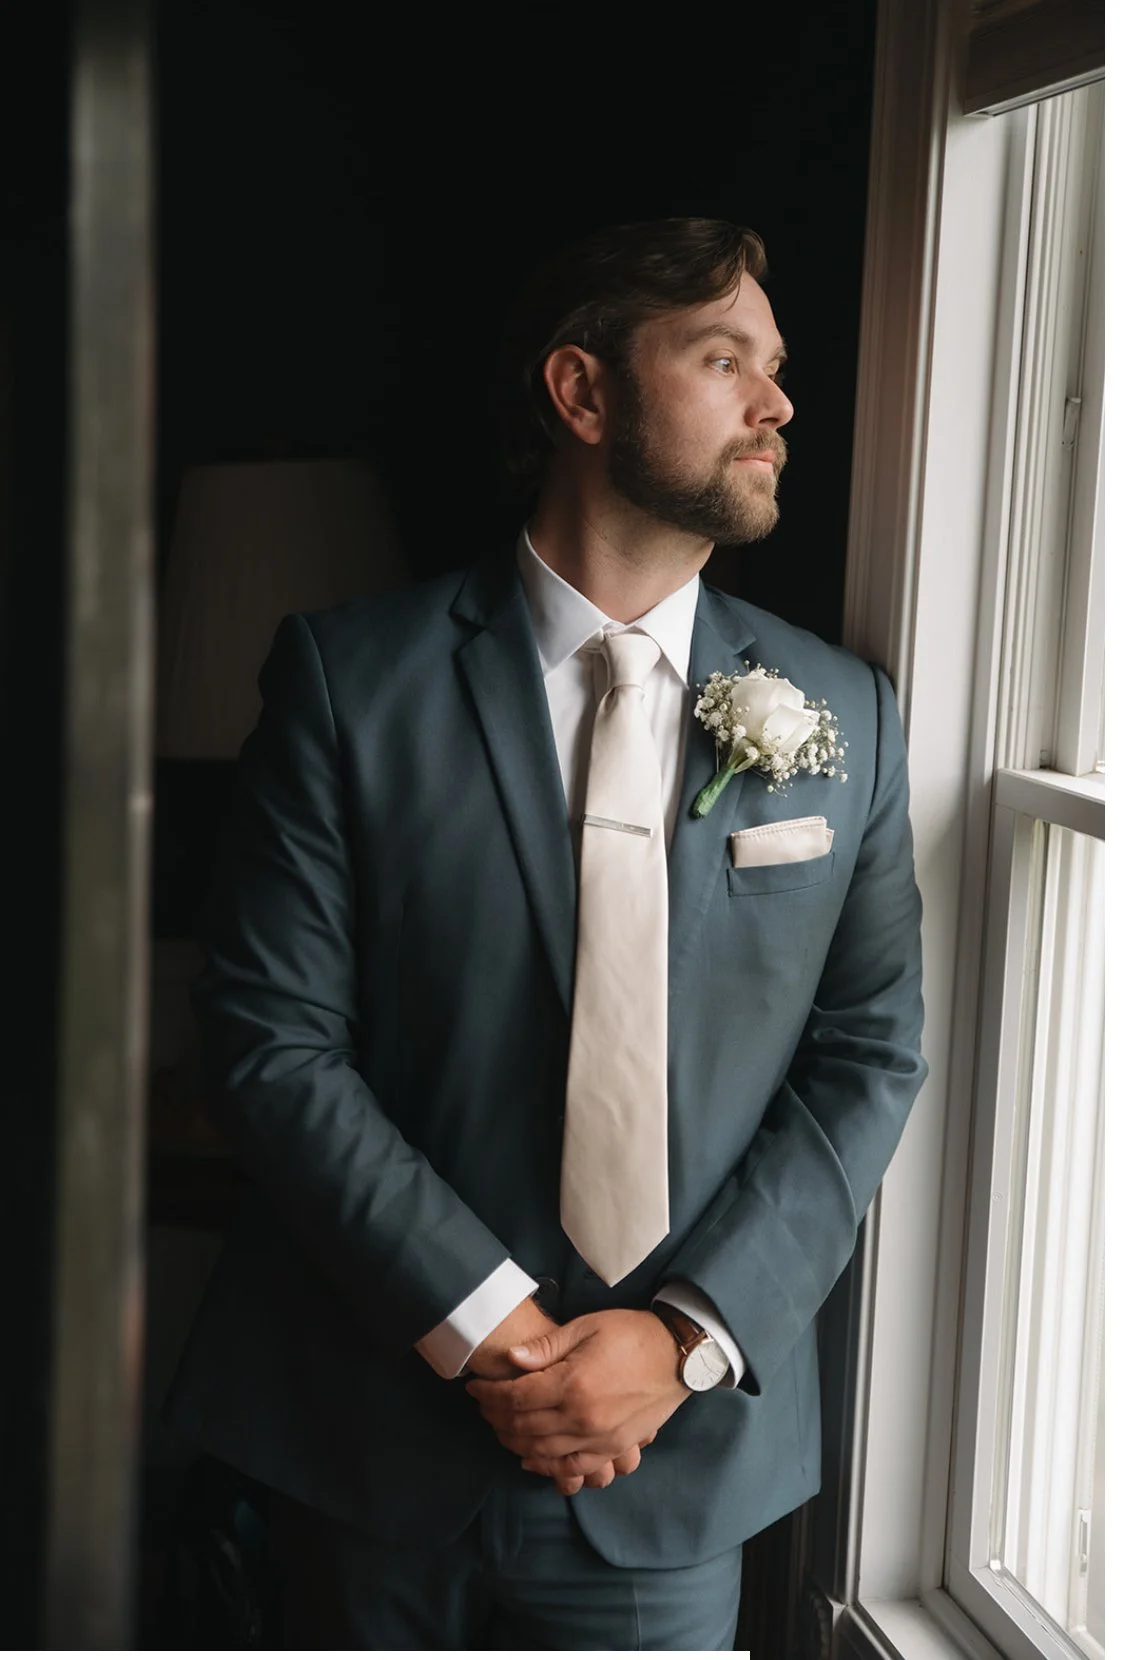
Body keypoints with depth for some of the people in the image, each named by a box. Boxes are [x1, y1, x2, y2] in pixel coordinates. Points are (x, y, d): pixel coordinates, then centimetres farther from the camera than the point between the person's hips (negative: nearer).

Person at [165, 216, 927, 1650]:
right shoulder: (349, 675, -6)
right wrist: (485, 1330, -15)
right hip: (378, 1444, -1)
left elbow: (871, 1059, 1)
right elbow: (272, 1041, -9)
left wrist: (685, 1338, -10)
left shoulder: (843, 715, 3)